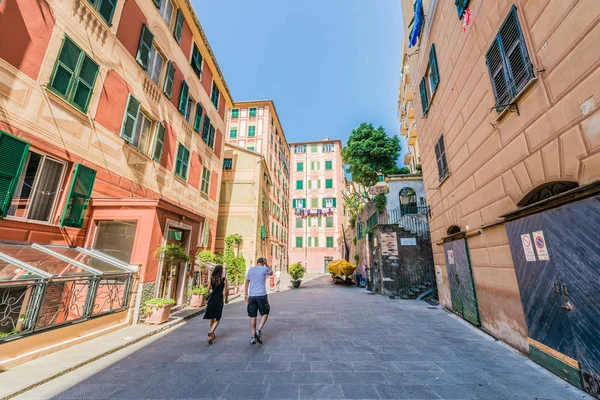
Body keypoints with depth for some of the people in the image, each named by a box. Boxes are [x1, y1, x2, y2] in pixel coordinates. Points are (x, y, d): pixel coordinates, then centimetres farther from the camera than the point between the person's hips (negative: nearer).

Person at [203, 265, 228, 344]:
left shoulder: (211, 279, 1)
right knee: (217, 319, 6)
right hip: (219, 300, -3)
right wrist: (226, 299, 11)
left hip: (211, 299, 3)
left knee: (212, 318, 18)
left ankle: (212, 335, 27)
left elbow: (208, 290, 2)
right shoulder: (224, 279, -5)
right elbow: (226, 291, -6)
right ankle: (211, 331, -18)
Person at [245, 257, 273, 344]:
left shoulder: (250, 270, 9)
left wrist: (246, 295, 18)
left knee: (252, 316, 12)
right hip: (261, 295, -4)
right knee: (264, 313, 13)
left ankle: (253, 336, 15)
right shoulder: (264, 269, -3)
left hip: (252, 296, 4)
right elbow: (271, 273, 19)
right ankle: (259, 330, -3)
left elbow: (247, 283, 12)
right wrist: (266, 264, 15)